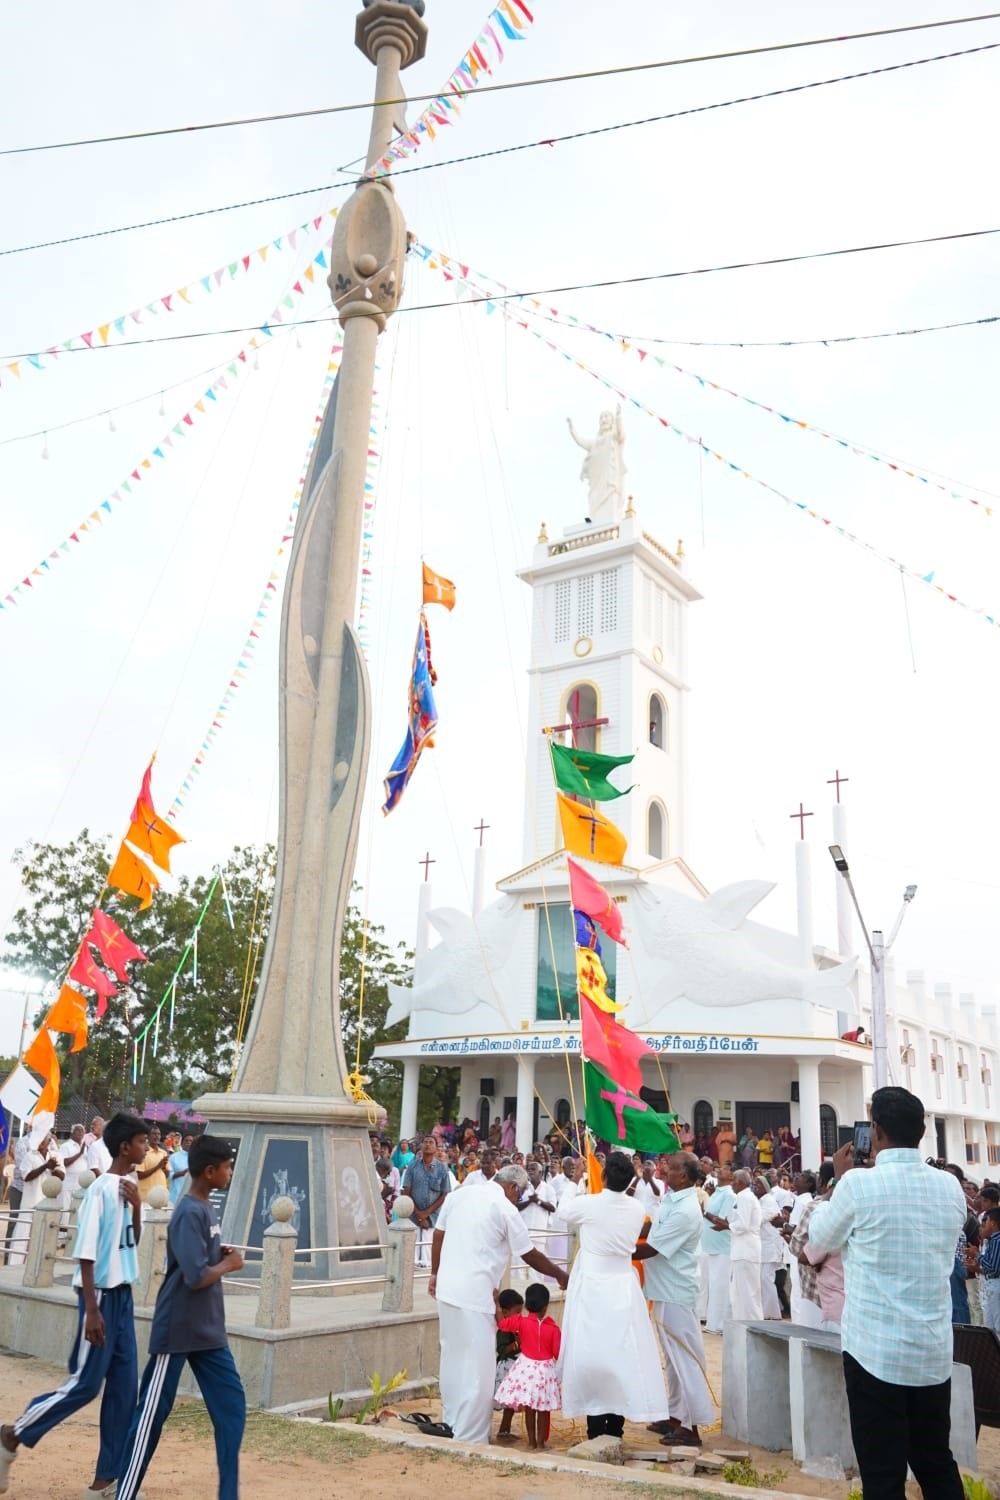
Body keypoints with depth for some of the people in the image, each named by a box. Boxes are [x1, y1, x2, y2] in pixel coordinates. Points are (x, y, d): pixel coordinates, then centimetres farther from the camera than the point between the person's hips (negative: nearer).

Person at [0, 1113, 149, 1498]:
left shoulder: (129, 1186, 6)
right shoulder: (101, 1190, -18)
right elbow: (86, 1253, -18)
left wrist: (137, 1206, -3)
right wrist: (91, 1309, -19)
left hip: (123, 1293, 8)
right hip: (101, 1294, -8)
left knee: (123, 1385, 8)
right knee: (84, 1384, 0)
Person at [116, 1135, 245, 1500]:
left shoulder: (206, 1208, 8)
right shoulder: (189, 1213, -21)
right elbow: (196, 1277, -26)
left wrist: (221, 1255, 1)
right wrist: (229, 1264, -10)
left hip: (208, 1331, 9)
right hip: (178, 1330, -9)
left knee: (232, 1406, 9)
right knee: (152, 1414, 3)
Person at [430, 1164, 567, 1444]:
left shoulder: (458, 1195, 8)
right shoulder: (505, 1209, -9)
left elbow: (438, 1235, 12)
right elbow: (530, 1255, -2)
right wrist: (560, 1276, 11)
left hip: (446, 1288, 7)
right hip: (474, 1295, -7)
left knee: (452, 1357, 20)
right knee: (478, 1370, 2)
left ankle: (451, 1422, 32)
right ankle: (470, 1439, 6)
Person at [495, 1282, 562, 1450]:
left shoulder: (521, 1320, -12)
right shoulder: (553, 1327, -13)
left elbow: (502, 1323, -4)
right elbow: (558, 1353, -8)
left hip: (526, 1367, 1)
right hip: (545, 1369, -1)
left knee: (528, 1408, 14)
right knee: (543, 1409, 12)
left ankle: (531, 1441, 20)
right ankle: (540, 1442, 15)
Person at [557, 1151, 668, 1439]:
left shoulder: (589, 1204, -12)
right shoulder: (637, 1209, -2)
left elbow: (563, 1210, 9)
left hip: (592, 1287, -3)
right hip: (624, 1287, 3)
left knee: (592, 1351, 4)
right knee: (621, 1351, 8)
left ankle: (596, 1429, 8)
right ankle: (616, 1429, 14)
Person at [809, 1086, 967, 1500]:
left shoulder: (859, 1183, -14)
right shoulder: (951, 1187, 0)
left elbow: (820, 1240, 2)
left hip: (875, 1352, -5)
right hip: (934, 1352, 5)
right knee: (938, 1466, 18)